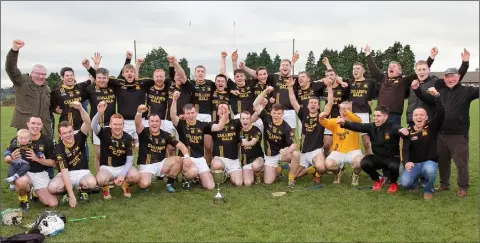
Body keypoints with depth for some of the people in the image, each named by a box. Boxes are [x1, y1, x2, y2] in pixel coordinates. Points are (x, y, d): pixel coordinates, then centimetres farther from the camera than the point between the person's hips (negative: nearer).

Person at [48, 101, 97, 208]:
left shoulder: (79, 138, -9)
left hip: (82, 172, 0)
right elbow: (64, 171, -21)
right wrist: (71, 195, -28)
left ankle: (82, 189, 3)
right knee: (52, 188, -30)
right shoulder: (58, 149, -14)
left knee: (92, 183, -34)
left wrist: (80, 108, -49)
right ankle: (67, 191, 5)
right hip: (66, 174, 0)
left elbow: (87, 122, -27)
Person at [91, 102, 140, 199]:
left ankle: (125, 185, 8)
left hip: (123, 167, 1)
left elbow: (130, 160, -10)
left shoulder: (128, 138, -9)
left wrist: (123, 175, -24)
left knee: (135, 176, -29)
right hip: (107, 167, -1)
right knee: (101, 180, -35)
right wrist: (100, 113, -55)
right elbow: (93, 126, -37)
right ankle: (106, 188, 5)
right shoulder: (105, 133, -12)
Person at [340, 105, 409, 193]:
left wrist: (404, 131, -64)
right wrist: (344, 123, -35)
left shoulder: (393, 127, -17)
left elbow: (402, 131, -38)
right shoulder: (371, 126, -5)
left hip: (392, 158, -4)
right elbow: (357, 126, -17)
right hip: (378, 157, 4)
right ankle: (378, 180, 9)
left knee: (394, 166, -37)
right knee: (364, 163, -25)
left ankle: (393, 183, 3)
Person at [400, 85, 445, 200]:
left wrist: (436, 95, -29)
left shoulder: (432, 127, -4)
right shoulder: (409, 131, -1)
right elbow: (405, 150, -12)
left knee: (429, 170, -38)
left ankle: (428, 189, -5)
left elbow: (441, 112, -19)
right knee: (405, 183, -25)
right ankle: (417, 179, 15)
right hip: (414, 163, 1)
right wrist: (406, 162, -33)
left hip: (429, 162, -1)